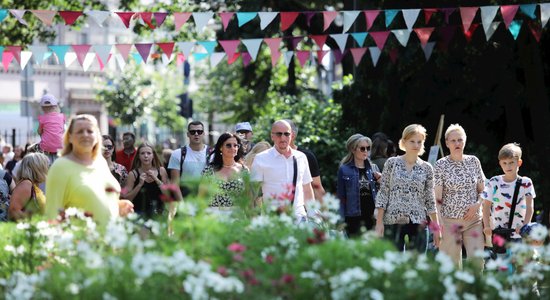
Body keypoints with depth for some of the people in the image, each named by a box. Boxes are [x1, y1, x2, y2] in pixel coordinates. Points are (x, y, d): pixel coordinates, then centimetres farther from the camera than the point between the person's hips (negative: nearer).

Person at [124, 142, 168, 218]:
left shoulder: (161, 171, 3)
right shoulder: (133, 174, -2)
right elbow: (127, 198, -4)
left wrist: (156, 179, -11)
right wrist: (140, 184, -15)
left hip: (158, 214, 1)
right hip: (139, 213, -1)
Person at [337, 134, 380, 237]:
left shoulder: (373, 168, 11)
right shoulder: (344, 170, 0)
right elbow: (341, 197, -1)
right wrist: (341, 221, -7)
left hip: (372, 217, 4)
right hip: (354, 219, -3)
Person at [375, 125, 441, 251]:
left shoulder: (427, 168, 7)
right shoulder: (392, 163, 2)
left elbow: (430, 200, 9)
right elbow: (383, 193, 1)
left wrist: (436, 227, 6)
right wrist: (379, 222, -4)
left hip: (417, 223, 2)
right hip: (393, 222, -2)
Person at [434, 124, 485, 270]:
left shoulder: (474, 161, 8)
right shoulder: (441, 165, -1)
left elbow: (482, 190, 14)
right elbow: (437, 198, -4)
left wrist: (477, 204, -6)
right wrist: (440, 224, -12)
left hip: (474, 220, 2)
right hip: (450, 221, -2)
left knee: (477, 261, -9)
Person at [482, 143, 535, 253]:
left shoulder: (526, 183, -2)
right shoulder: (494, 183, 2)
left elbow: (529, 206, -10)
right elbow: (486, 206, 0)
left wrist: (525, 225, -24)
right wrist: (487, 226, -14)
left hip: (519, 233, -1)